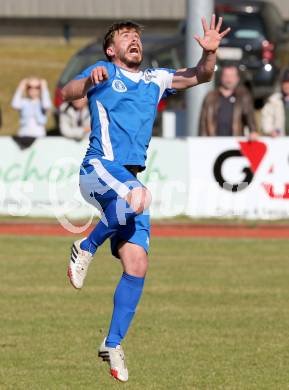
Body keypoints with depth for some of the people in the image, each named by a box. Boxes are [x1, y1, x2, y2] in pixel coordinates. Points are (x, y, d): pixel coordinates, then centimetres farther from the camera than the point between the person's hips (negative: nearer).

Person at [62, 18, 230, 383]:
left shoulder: (155, 79, 20)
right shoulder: (103, 72, 5)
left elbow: (200, 76, 17)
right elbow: (66, 93, -10)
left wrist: (209, 52, -5)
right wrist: (89, 81, -32)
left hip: (131, 179, 6)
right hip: (99, 168, -5)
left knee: (137, 267, -5)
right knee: (137, 197, -39)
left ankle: (112, 343, 4)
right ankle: (86, 248, -17)